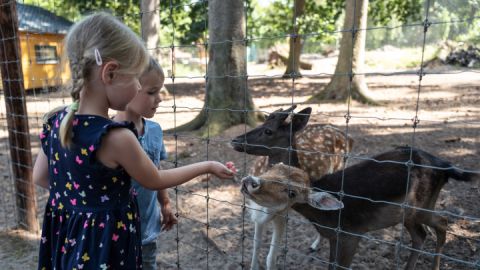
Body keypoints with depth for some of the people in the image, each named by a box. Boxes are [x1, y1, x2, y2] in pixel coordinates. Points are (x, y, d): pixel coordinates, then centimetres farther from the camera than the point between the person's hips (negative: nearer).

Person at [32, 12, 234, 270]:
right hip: (104, 245, -6)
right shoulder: (117, 138, -29)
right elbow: (155, 181, -12)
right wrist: (207, 166, -2)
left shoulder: (56, 121, -7)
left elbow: (40, 177, 7)